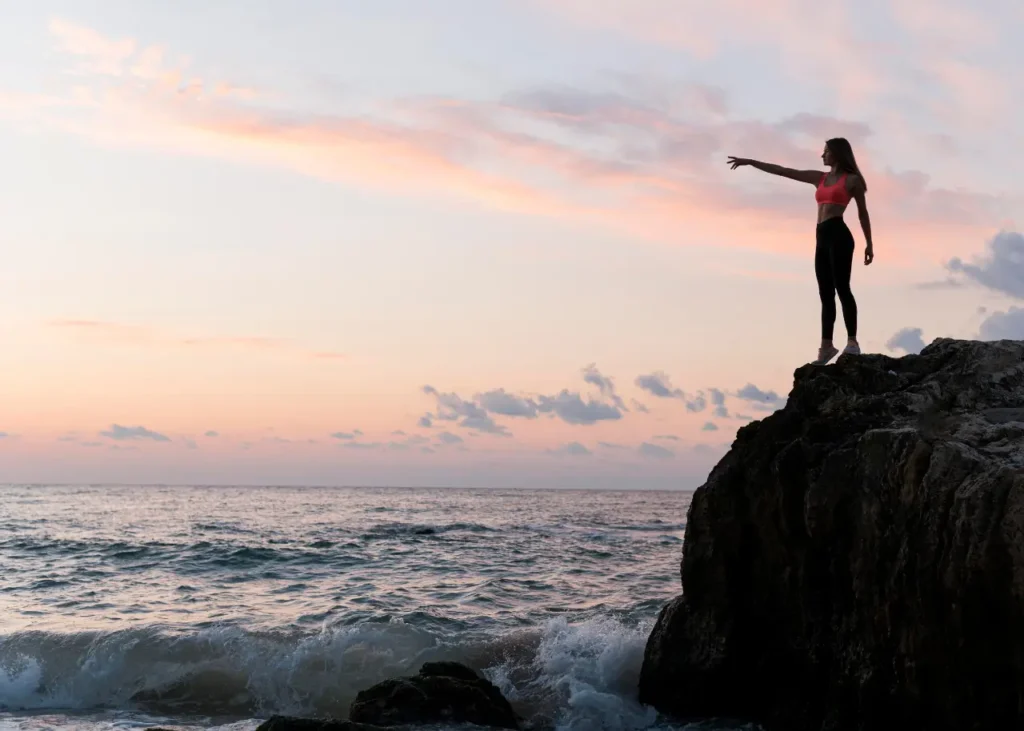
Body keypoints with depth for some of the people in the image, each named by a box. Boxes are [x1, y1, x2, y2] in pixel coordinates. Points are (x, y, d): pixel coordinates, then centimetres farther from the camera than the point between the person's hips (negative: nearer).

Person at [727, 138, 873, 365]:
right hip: (822, 238, 7)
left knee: (841, 287, -13)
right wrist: (750, 162, 16)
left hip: (838, 234, -7)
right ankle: (826, 346, 1)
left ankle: (852, 343, -15)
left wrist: (869, 243, 4)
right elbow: (782, 171, 18)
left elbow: (862, 212, 7)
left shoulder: (852, 180, 4)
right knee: (826, 293, 3)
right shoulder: (819, 178, 19)